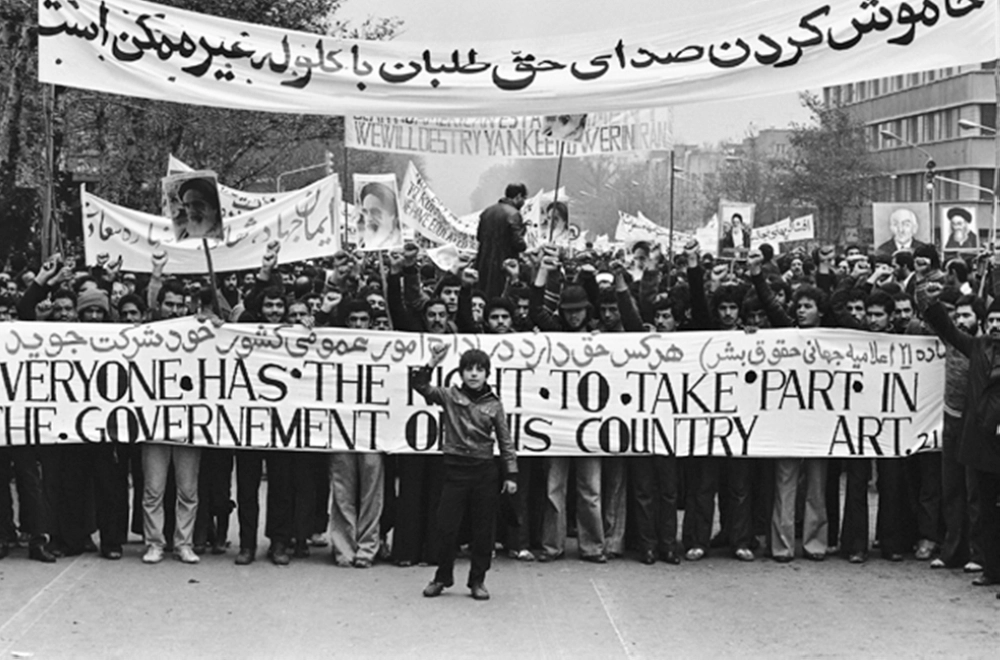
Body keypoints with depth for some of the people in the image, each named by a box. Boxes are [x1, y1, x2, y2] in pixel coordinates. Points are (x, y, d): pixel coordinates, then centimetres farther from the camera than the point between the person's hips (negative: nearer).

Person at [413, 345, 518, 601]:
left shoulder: (494, 405, 3)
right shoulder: (449, 396, 2)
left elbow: (505, 442, 5)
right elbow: (421, 386, -11)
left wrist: (511, 474, 0)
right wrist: (433, 364, -25)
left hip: (485, 472, 1)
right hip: (455, 469, 0)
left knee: (483, 530, 5)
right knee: (446, 527, 2)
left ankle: (477, 580, 17)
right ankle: (443, 577, 19)